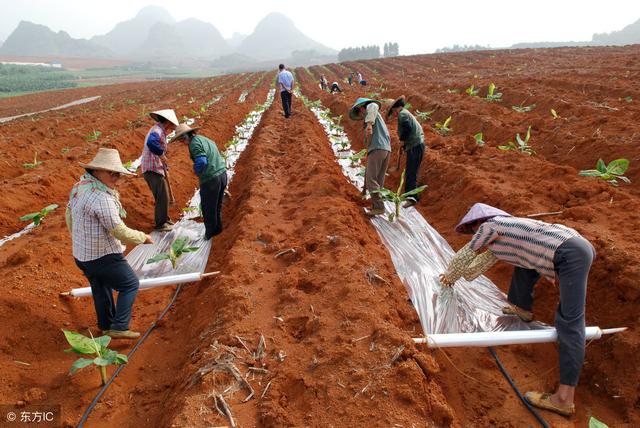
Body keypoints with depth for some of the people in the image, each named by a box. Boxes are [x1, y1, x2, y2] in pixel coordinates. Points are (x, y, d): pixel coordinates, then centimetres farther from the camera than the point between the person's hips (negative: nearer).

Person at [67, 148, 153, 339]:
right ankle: (119, 327, 8)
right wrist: (143, 237, -10)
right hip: (104, 256, -9)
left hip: (81, 254, 9)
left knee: (100, 289, 25)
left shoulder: (79, 187, 2)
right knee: (130, 285, 8)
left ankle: (106, 326, 41)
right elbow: (120, 232, -26)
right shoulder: (102, 198, -29)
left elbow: (69, 215, 16)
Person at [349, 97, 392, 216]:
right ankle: (376, 206, 11)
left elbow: (374, 106, -19)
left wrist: (369, 123, -27)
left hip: (377, 148, -9)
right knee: (379, 180, 10)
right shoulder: (375, 115, 33)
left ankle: (378, 207, -17)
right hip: (387, 149, 9)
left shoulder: (369, 108, 8)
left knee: (371, 179, -11)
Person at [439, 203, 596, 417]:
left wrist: (450, 276, 27)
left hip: (571, 253, -10)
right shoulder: (505, 228, 27)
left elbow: (465, 255, 11)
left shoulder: (490, 225, 1)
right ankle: (523, 309, 36)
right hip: (575, 247, 10)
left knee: (570, 322, -13)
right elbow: (484, 259, 39)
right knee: (522, 258, 27)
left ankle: (564, 399, -14)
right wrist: (458, 275, 48)